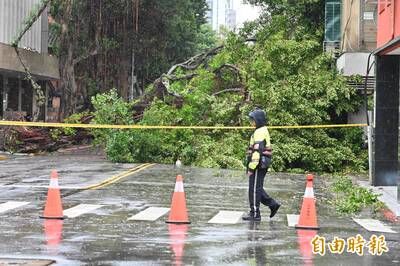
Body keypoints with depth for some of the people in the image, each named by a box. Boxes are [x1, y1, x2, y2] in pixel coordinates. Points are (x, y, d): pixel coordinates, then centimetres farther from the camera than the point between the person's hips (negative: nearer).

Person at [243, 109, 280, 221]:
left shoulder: (259, 132, -15)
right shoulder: (263, 131, 18)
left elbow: (257, 151, -22)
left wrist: (251, 167, -22)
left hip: (258, 165, -10)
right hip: (262, 165, 10)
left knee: (254, 189, -3)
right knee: (257, 188, 16)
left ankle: (254, 214, 2)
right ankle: (273, 204, 16)